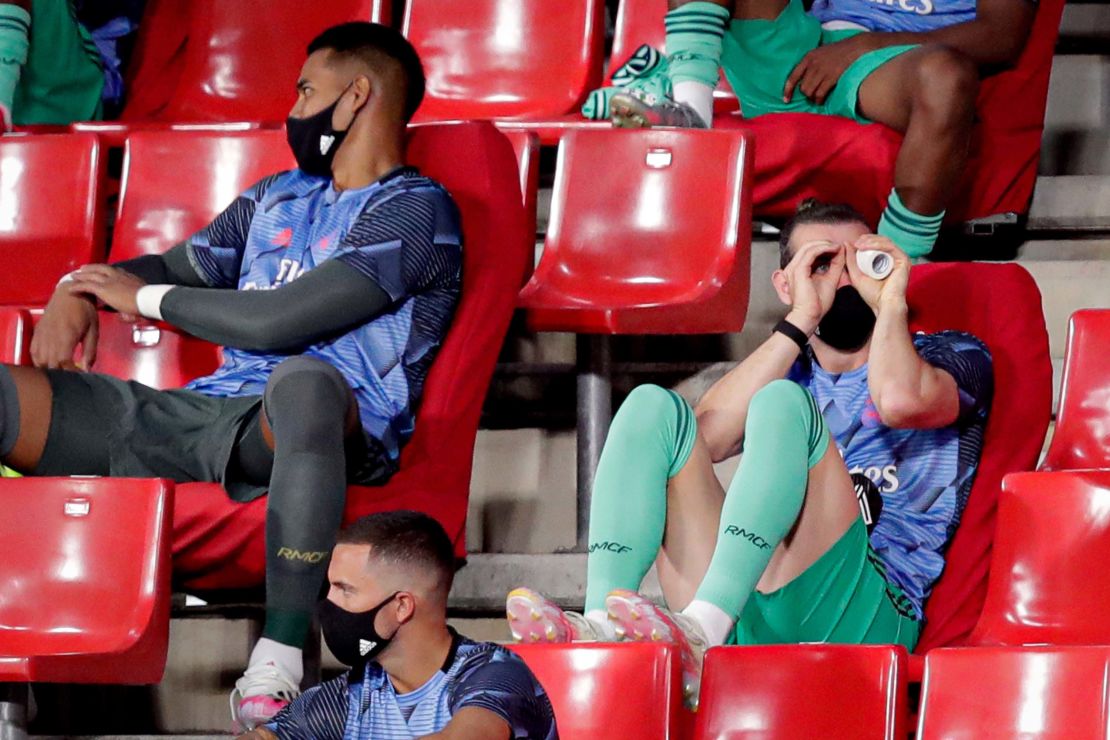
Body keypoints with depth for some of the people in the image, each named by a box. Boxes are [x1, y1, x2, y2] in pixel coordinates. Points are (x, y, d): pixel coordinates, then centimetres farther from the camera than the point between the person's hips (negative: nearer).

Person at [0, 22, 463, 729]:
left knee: (304, 378, -45)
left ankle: (281, 652, -45)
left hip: (313, 432, -8)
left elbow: (279, 321, -12)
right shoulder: (278, 197, 27)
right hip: (208, 408, 8)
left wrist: (145, 297, 2)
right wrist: (78, 292, 11)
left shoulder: (416, 211, -1)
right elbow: (178, 266, 36)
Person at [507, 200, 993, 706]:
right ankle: (599, 631, -32)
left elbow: (901, 400, -13)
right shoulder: (788, 372, 28)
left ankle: (698, 635, -46)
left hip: (862, 620, -4)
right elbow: (707, 437, 2)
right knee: (652, 405, -8)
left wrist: (890, 299, 3)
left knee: (782, 404, -23)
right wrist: (801, 321, 3)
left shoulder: (950, 357, 16)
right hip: (745, 620, 4)